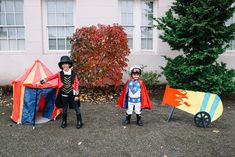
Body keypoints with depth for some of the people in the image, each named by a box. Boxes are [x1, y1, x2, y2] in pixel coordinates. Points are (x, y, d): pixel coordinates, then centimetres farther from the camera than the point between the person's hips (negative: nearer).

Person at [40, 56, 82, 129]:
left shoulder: (73, 74, -5)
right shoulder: (60, 74, -1)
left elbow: (76, 84, -3)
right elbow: (52, 77, -11)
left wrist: (77, 95, -6)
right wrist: (45, 80, -30)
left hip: (72, 94, -1)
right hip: (64, 95, 1)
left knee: (76, 108, 6)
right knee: (64, 109, 14)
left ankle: (79, 122, 20)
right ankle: (64, 122, 31)